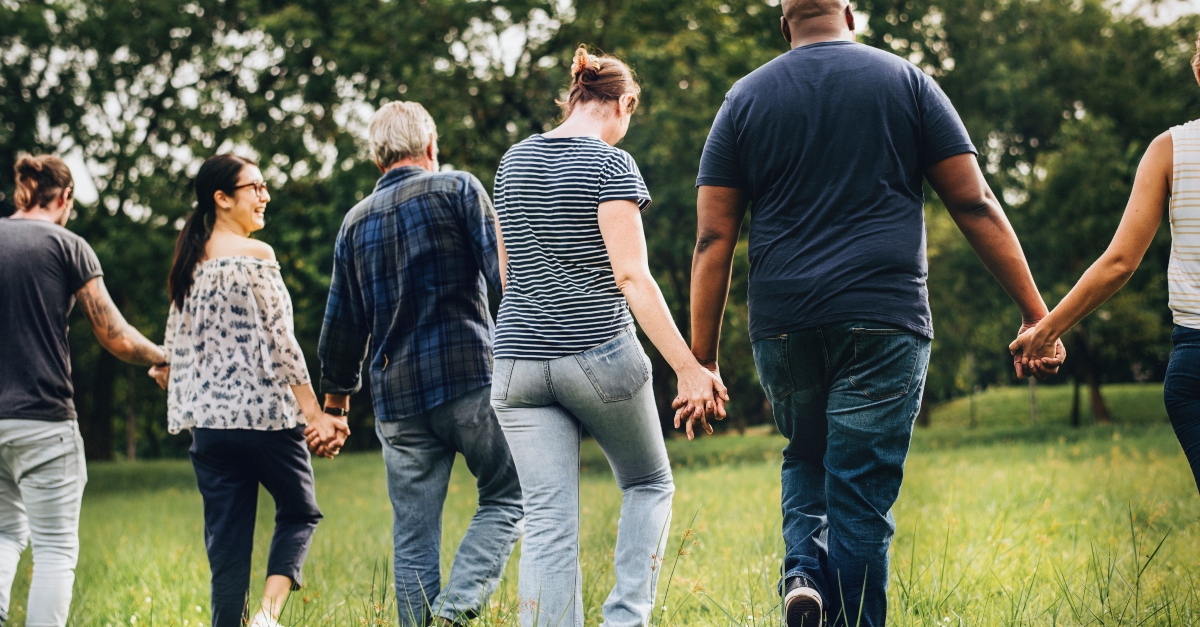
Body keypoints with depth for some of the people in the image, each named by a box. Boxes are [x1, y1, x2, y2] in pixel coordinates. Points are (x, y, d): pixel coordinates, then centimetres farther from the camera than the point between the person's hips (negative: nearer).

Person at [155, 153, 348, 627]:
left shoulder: (189, 263, 12)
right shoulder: (255, 255, -8)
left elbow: (176, 348, 14)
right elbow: (279, 343, -12)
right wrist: (314, 415, -10)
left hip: (209, 422, 5)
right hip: (266, 414, -5)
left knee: (226, 540, 7)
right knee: (300, 513, 14)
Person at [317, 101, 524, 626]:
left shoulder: (355, 221, 14)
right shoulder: (457, 189, 2)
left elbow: (341, 322, 19)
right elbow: (504, 275, -6)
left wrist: (337, 391, 32)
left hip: (396, 397, 4)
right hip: (470, 379, -4)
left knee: (413, 536, 7)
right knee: (505, 498, 6)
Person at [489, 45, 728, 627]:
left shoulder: (515, 160, 11)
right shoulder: (611, 165, -8)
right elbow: (631, 276, -16)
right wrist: (688, 369, -16)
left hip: (519, 362, 5)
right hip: (600, 356, -4)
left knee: (548, 524, 1)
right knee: (649, 484, 18)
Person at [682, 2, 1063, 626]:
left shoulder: (745, 99, 10)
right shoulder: (905, 82, 6)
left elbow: (712, 240, 4)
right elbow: (975, 205, 3)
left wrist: (702, 361, 6)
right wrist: (1035, 313, 6)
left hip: (782, 322, 2)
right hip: (883, 318, -2)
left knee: (806, 460, 24)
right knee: (861, 493, 2)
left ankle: (804, 568, 0)